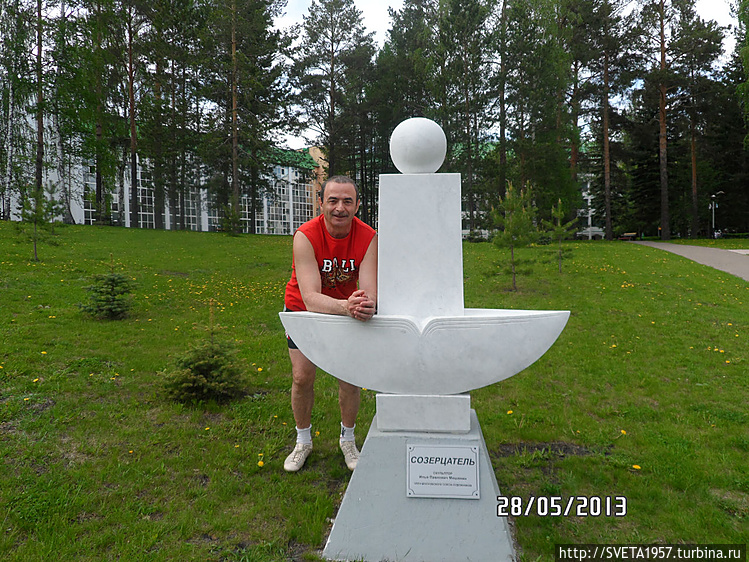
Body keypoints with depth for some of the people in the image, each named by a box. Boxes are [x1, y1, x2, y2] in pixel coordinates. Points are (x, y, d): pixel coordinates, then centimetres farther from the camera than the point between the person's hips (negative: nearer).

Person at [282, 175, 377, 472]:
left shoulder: (368, 238, -24)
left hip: (346, 309, 1)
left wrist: (365, 306, -55)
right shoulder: (305, 236, -30)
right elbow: (310, 298, -39)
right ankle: (303, 441, 22)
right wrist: (346, 306, -58)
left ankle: (348, 440, 22)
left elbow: (369, 292, -31)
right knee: (302, 377, -2)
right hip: (303, 309, -1)